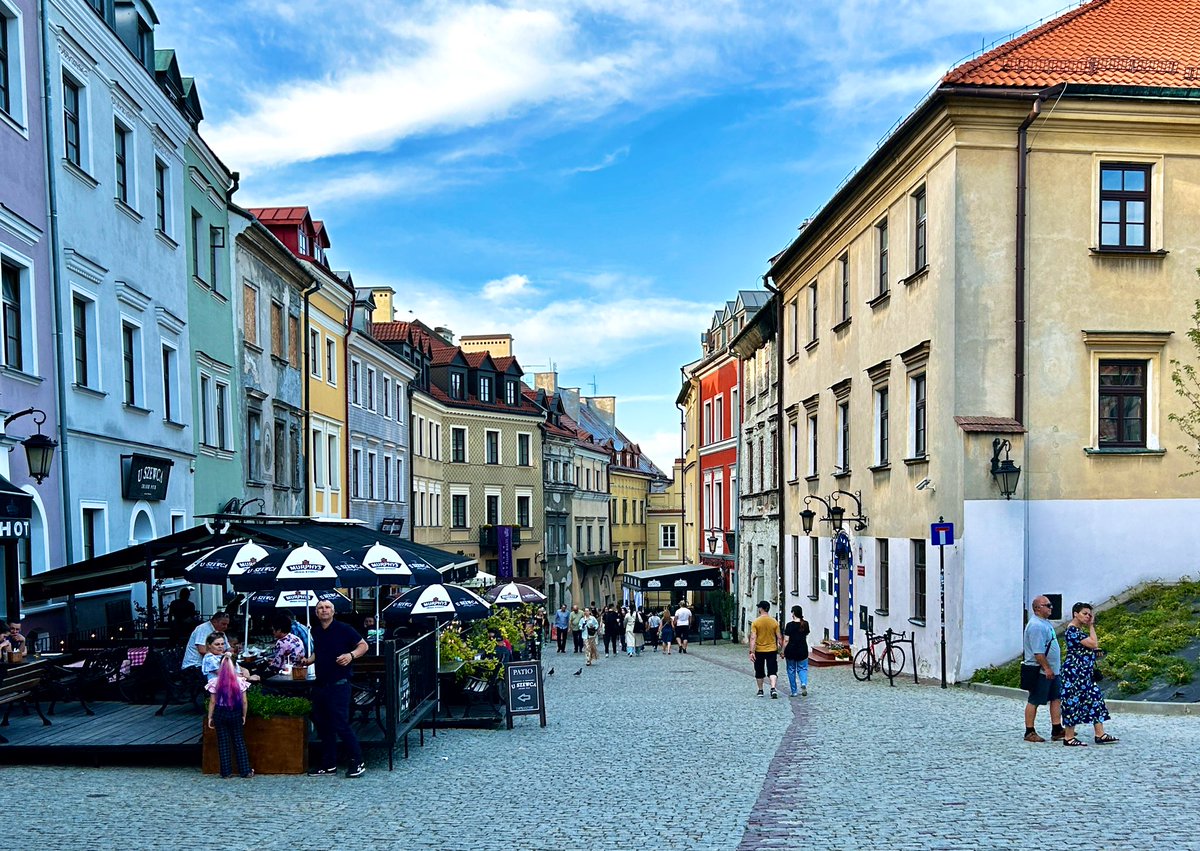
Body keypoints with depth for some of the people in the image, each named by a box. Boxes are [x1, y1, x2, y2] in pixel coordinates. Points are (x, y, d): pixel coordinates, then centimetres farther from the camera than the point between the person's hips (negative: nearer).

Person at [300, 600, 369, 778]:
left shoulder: (343, 629, -5)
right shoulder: (314, 632, 12)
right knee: (322, 725, 10)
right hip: (320, 683, 7)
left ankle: (358, 762, 1)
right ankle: (328, 765, 21)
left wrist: (351, 655, -21)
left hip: (339, 683, -7)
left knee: (340, 724, -10)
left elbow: (363, 646, -3)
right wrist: (307, 661, 8)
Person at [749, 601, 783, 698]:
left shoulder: (756, 622, -8)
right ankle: (773, 689, -19)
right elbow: (779, 637, 1)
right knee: (772, 671, 1)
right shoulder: (774, 622, -2)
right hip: (772, 650, 1)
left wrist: (751, 652, -12)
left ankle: (760, 690, 24)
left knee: (759, 672, 14)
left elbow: (753, 638, -13)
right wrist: (779, 650, 13)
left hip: (759, 651, -1)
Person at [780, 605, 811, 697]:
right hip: (803, 650, 3)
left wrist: (783, 652, -4)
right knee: (802, 668, 15)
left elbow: (786, 640, -11)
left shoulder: (790, 625, -12)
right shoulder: (805, 624, 1)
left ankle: (794, 691, 13)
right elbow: (806, 636, 13)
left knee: (791, 670, 10)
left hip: (791, 651, -3)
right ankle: (804, 683, -13)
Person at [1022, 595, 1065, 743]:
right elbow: (1038, 652, -24)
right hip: (1040, 671, -10)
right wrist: (1047, 668, -24)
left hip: (1052, 671, 10)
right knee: (1034, 701, -2)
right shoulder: (1036, 625, -19)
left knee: (1056, 698, 10)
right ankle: (1030, 732, 5)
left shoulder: (1045, 623, 15)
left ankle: (1057, 730, 15)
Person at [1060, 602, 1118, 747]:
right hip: (1074, 671, -10)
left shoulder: (1079, 630, 15)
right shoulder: (1072, 630, -16)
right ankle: (1069, 738, 3)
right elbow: (1094, 644, -20)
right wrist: (1091, 626, -10)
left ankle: (1099, 734, 13)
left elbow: (1092, 647, 24)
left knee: (1096, 700, 9)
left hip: (1086, 673, 10)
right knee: (1073, 702, -4)